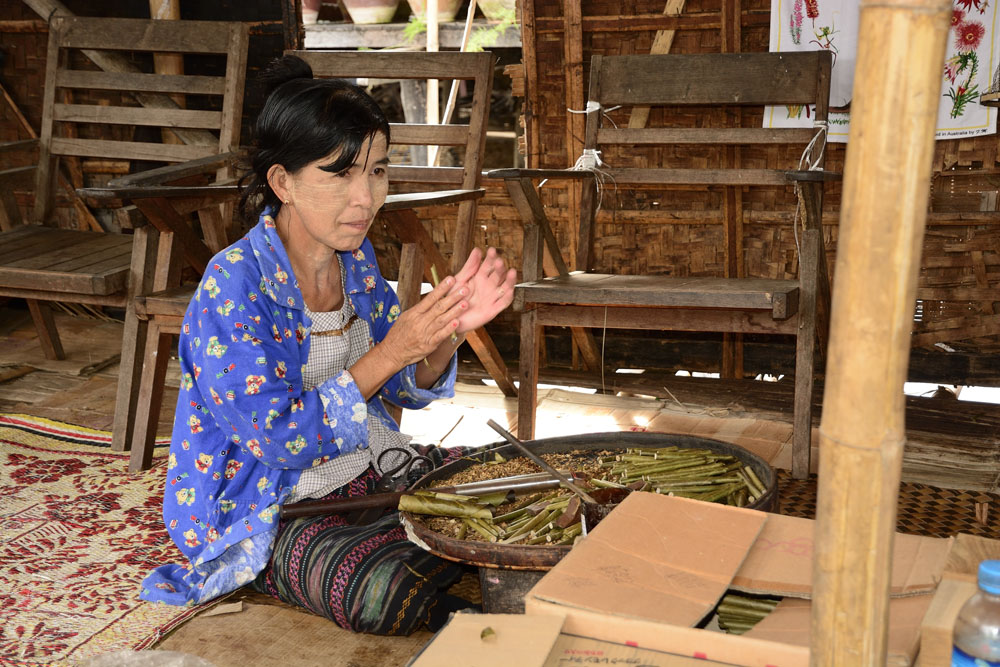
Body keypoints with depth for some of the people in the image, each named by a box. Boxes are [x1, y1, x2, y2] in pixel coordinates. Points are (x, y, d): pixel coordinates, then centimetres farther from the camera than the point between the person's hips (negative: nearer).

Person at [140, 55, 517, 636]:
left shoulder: (355, 258, 0)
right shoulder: (234, 285, -22)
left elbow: (408, 390, 6)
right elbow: (279, 439, -25)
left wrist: (449, 331, -16)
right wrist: (389, 353, -31)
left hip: (369, 469, 7)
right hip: (268, 511, -7)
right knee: (392, 593, -32)